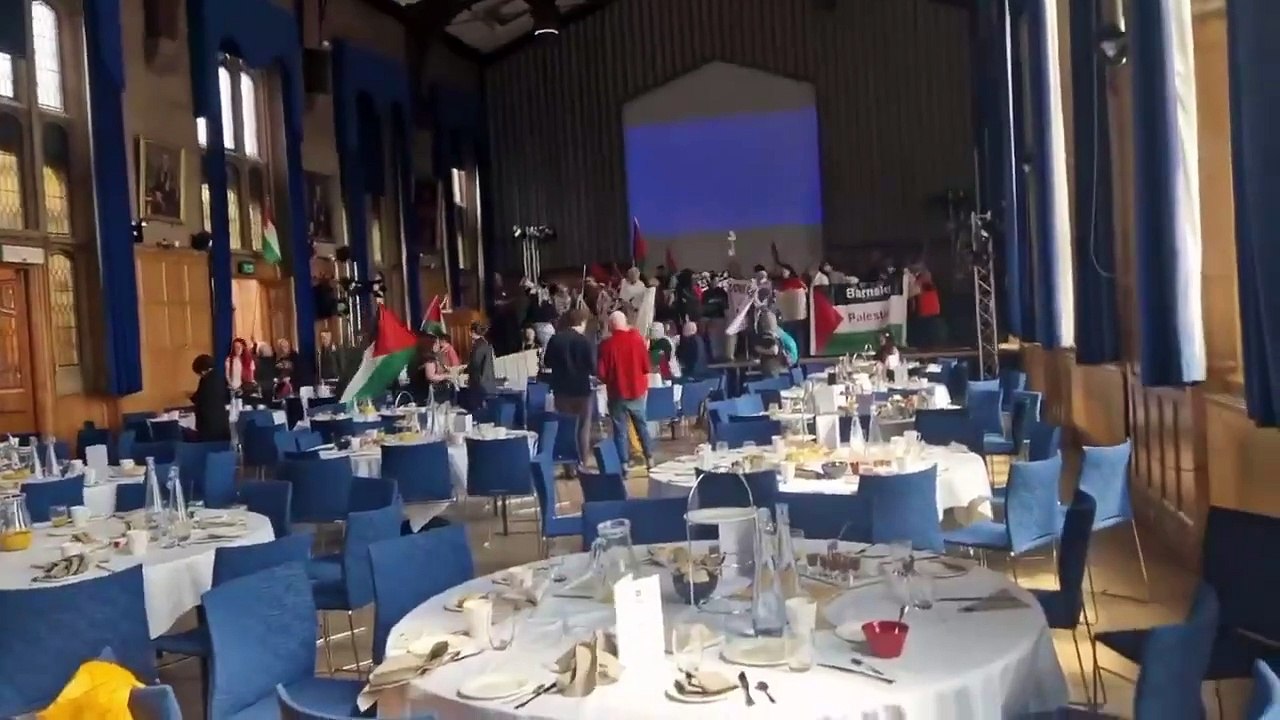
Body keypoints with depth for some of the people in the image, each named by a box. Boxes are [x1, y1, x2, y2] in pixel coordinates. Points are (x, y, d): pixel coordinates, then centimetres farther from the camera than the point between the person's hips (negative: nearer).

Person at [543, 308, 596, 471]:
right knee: (583, 428, 9)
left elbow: (546, 363, 6)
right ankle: (581, 463, 7)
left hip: (561, 389, 4)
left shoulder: (555, 339, -3)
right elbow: (593, 367, -15)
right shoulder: (584, 341, -15)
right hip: (582, 389, -3)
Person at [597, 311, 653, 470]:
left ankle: (624, 464, 1)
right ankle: (649, 458, 25)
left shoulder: (607, 344, -11)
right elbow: (646, 366, 0)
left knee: (620, 429, 4)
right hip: (637, 390, 3)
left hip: (617, 392, -3)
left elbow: (601, 372, -9)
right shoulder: (637, 338, -4)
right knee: (641, 424, 19)